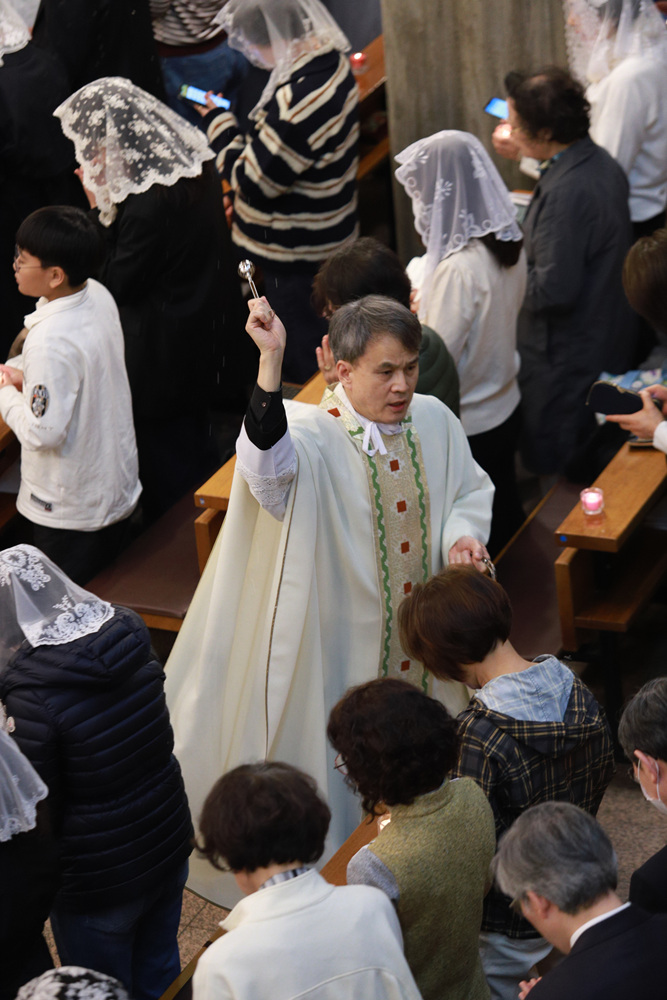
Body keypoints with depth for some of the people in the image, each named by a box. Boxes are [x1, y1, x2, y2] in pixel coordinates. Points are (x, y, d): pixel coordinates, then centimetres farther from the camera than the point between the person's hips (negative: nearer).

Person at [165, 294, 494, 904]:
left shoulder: (434, 420, -2)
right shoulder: (314, 437, -20)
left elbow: (470, 489, 13)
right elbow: (268, 462, -44)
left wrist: (463, 532, -9)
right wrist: (270, 362, -53)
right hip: (345, 642, -5)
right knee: (344, 769, 8)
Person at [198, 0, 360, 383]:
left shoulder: (298, 101, -34)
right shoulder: (331, 61, -3)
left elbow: (254, 180, -24)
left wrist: (219, 123, -11)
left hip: (294, 253, -10)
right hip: (329, 234, 10)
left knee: (303, 362, 9)